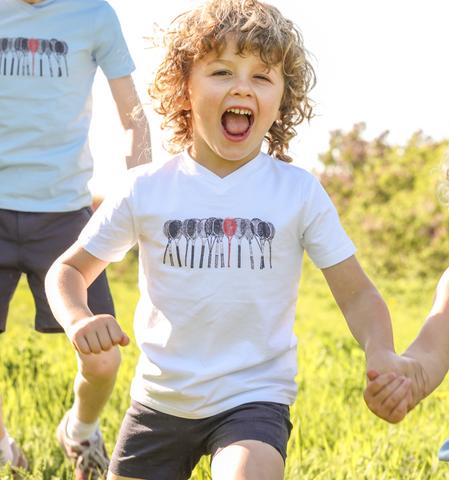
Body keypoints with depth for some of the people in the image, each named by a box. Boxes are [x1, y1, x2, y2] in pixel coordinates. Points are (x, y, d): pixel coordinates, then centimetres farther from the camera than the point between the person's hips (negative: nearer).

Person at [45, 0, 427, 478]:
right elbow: (70, 268, 7)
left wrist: (380, 352, -22)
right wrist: (77, 318, -14)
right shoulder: (146, 189, -2)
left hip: (253, 399, -2)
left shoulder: (299, 192, -4)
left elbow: (356, 293, -2)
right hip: (160, 398, 3)